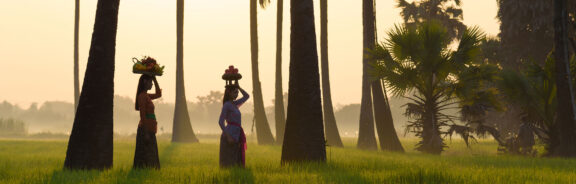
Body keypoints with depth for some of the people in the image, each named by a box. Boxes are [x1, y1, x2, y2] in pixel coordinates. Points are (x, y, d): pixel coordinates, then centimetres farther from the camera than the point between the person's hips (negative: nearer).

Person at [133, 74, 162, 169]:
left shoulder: (146, 96, 14)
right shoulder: (142, 96, -13)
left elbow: (158, 94, 30)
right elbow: (142, 115, -18)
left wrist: (155, 79, 21)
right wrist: (146, 133, -22)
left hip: (149, 130, 10)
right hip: (146, 129, -10)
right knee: (145, 157, -10)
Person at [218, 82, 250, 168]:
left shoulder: (234, 104, 15)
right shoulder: (226, 105, -9)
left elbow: (247, 96, 29)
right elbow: (220, 122, -15)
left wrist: (238, 86, 17)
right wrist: (228, 137, -21)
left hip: (236, 136, 9)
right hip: (230, 135, -9)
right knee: (229, 163, -8)